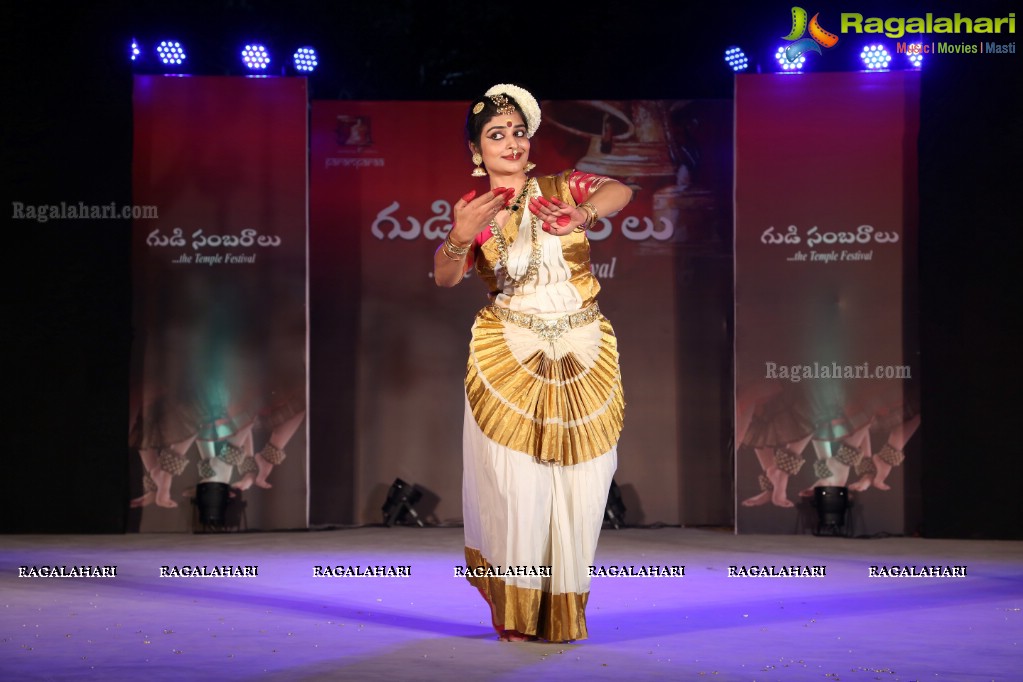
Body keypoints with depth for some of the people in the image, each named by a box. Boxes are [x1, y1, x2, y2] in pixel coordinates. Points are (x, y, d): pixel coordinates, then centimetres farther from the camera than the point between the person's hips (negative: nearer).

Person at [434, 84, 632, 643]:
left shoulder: (562, 188, 6)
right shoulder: (475, 212, 5)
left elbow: (619, 191, -12)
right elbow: (445, 277, -10)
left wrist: (581, 214, -32)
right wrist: (459, 237, -32)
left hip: (584, 357, 1)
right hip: (508, 360, -1)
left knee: (577, 485, 2)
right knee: (516, 486, -7)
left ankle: (563, 609, 16)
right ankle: (516, 612, 5)